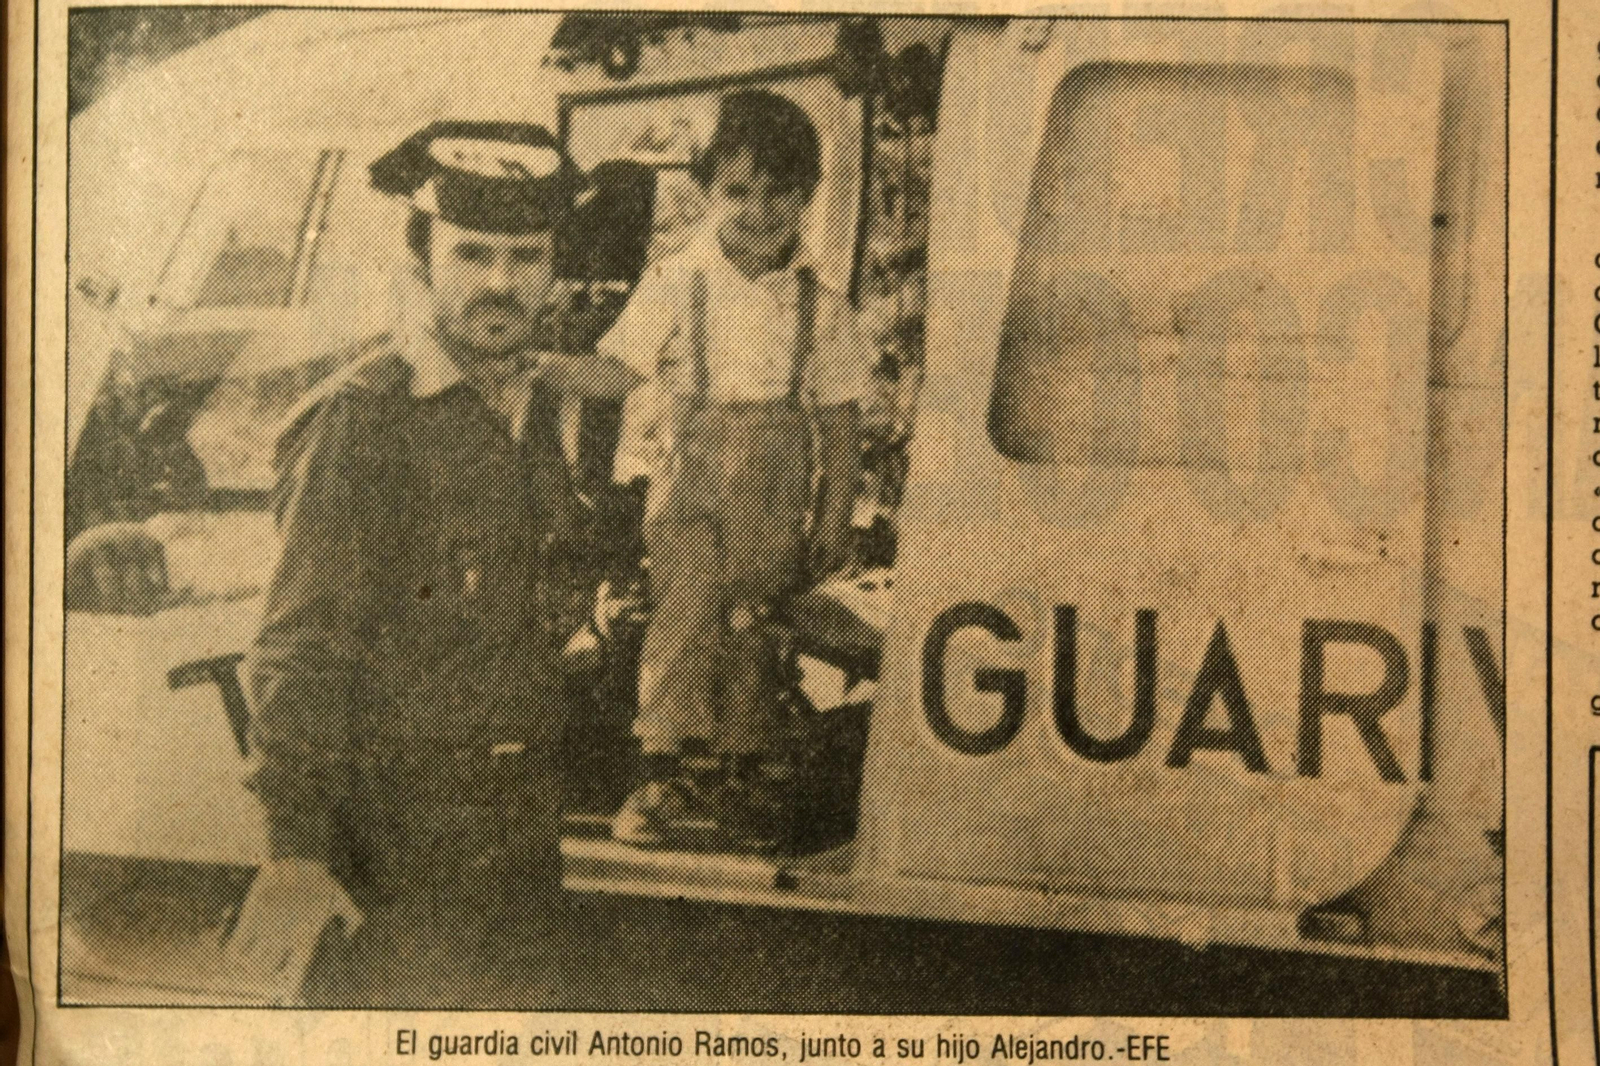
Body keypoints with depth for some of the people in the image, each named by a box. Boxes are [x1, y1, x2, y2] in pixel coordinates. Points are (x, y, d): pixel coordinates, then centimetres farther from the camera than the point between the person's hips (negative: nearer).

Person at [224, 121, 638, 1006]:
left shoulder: (533, 401, 7)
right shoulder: (361, 424, -15)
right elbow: (300, 652, -17)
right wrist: (295, 853, -22)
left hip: (526, 799, 7)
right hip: (405, 820, -7)